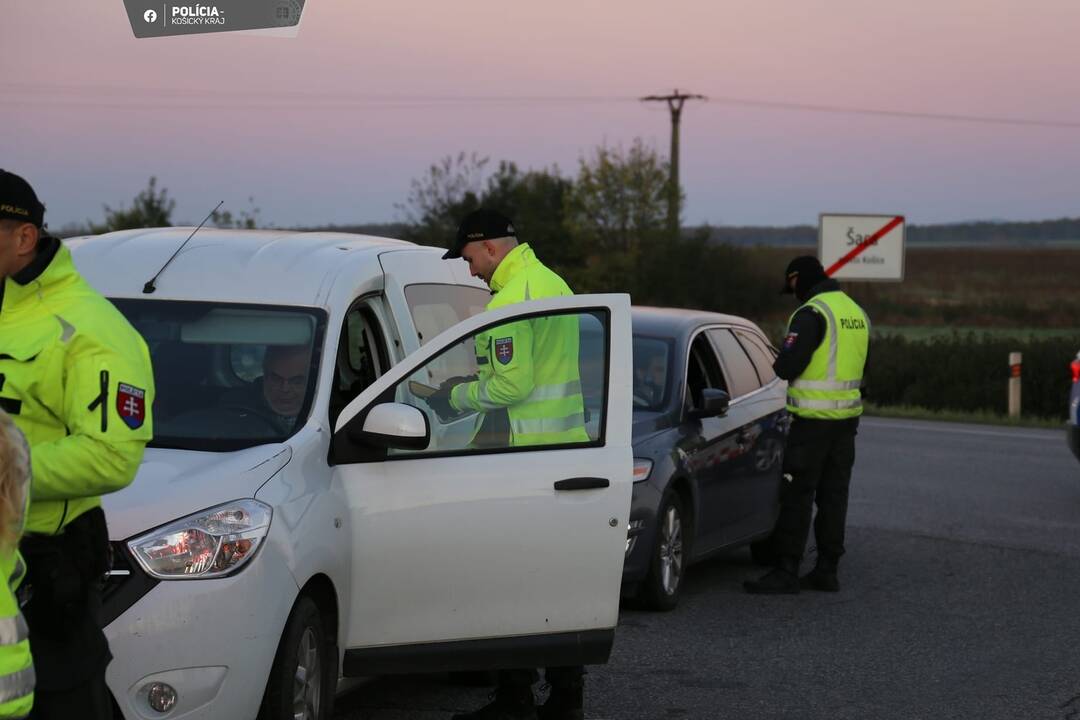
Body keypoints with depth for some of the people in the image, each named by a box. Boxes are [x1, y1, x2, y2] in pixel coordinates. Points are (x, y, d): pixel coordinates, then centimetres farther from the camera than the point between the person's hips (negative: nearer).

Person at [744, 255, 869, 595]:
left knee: (797, 496, -5)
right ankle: (827, 570, 13)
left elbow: (788, 363, -18)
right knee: (833, 494, 11)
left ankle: (786, 570, -5)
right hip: (847, 416, 8)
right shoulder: (856, 312, 14)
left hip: (813, 419, -8)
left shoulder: (812, 314, -14)